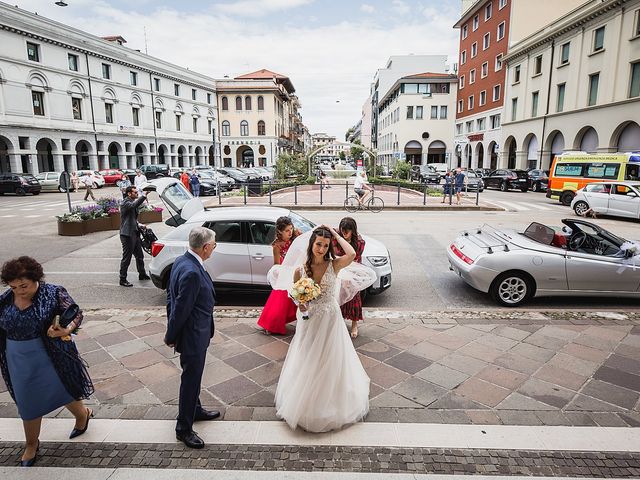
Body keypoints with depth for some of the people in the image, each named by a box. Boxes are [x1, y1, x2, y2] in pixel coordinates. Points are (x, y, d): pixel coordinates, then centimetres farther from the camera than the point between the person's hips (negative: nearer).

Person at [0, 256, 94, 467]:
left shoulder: (52, 294, -16)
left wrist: (67, 330, -30)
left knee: (62, 388, 13)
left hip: (50, 355, -4)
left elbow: (76, 313, -12)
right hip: (19, 361, 4)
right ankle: (32, 443, 38)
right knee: (28, 402, 17)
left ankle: (83, 414, 44)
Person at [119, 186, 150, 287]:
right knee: (126, 258, -3)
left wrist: (138, 225, 11)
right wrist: (144, 195, -42)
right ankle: (122, 279, 6)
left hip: (134, 233, 9)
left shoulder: (132, 202, 17)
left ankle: (142, 274, 32)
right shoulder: (125, 203, -13)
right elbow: (134, 205, -38)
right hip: (127, 234, -9)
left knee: (140, 256, 18)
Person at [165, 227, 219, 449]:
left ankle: (195, 410, 46)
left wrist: (171, 331, 16)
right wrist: (171, 336, -10)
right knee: (191, 379, 7)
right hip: (193, 335, -10)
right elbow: (181, 308, -24)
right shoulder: (192, 273, -30)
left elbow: (171, 297, 9)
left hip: (193, 332, 10)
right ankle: (184, 428, 24)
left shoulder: (181, 261, 1)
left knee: (193, 376, 26)